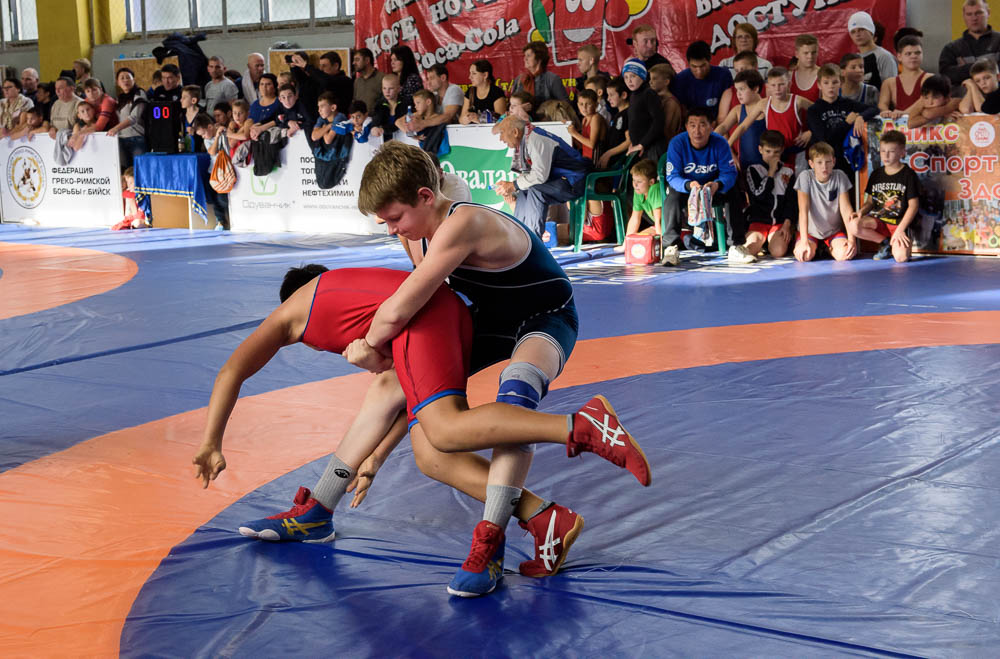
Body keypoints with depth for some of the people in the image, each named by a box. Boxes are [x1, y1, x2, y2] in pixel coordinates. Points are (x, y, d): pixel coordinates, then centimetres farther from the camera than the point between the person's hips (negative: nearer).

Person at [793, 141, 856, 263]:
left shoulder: (840, 176, -11)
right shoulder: (805, 177, -16)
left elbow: (846, 208, -12)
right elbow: (803, 210, -21)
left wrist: (851, 239, -21)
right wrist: (804, 241, -28)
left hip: (834, 229, 0)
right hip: (810, 230, 0)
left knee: (844, 254, -27)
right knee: (804, 255, -27)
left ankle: (829, 249, 11)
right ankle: (815, 248, 12)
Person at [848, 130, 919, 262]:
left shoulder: (908, 175, -4)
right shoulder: (876, 175, 10)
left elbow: (913, 205, -7)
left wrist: (900, 229, -17)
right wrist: (861, 211, -8)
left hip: (899, 222, -5)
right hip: (878, 220, 5)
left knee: (901, 257, -31)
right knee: (853, 224, -27)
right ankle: (885, 242, 0)